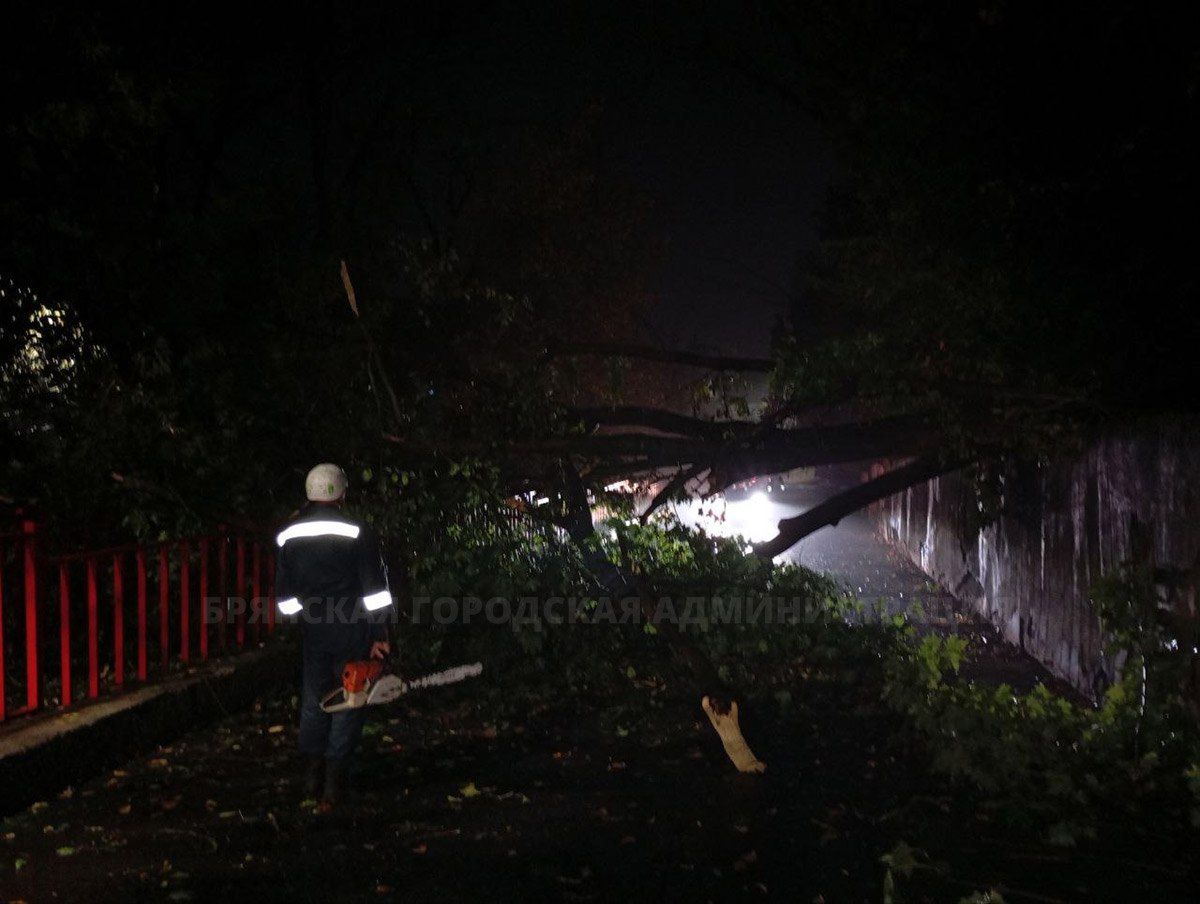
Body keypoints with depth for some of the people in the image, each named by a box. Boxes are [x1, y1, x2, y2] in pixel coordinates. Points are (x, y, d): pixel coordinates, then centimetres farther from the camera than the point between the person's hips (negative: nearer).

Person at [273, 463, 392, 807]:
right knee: (349, 704, 5)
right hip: (352, 633, -3)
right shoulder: (357, 534, -11)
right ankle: (334, 785, 5)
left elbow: (284, 593, 9)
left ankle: (312, 777, 19)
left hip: (313, 633, 3)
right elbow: (375, 589, -13)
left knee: (313, 702, 16)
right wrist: (380, 636, -9)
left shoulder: (289, 537, 2)